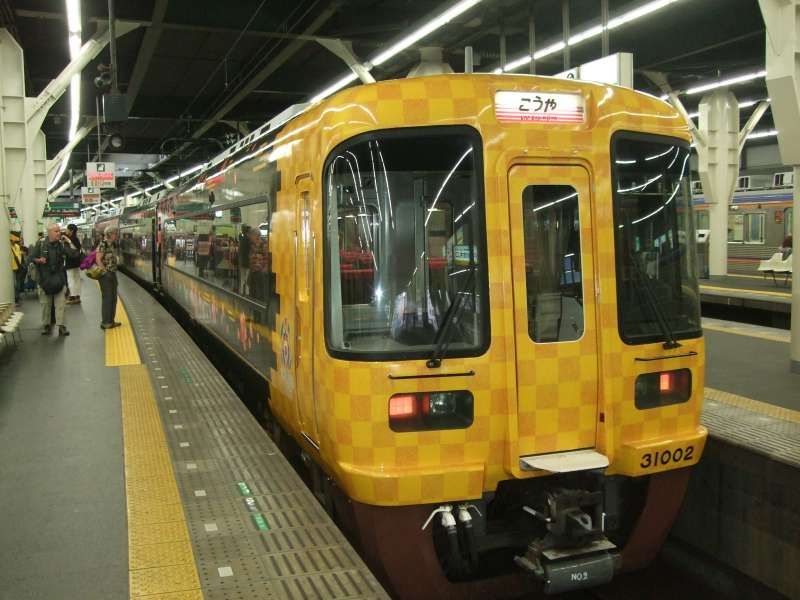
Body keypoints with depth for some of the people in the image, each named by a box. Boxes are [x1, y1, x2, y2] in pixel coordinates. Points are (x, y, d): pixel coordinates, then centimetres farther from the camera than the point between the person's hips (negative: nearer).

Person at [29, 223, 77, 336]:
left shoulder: (62, 244, 1)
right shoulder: (41, 243, -2)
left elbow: (73, 254, -9)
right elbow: (32, 257, 2)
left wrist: (68, 242, -13)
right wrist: (39, 260, -18)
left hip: (59, 278, 1)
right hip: (44, 278, -1)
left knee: (60, 303, -2)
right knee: (45, 303, 7)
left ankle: (61, 325, 0)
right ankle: (46, 325, 18)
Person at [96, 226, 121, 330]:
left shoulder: (112, 244, 12)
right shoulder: (103, 244, -13)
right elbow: (98, 260, -19)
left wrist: (113, 272, 10)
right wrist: (105, 271, -17)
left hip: (112, 274, 9)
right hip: (105, 275, -9)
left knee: (113, 298, 12)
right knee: (107, 298, -4)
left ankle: (111, 321, 21)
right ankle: (105, 322, 2)